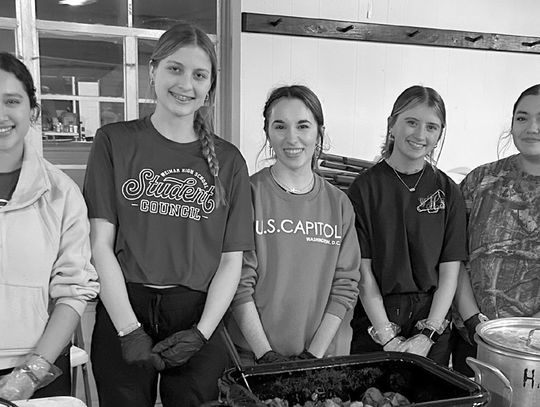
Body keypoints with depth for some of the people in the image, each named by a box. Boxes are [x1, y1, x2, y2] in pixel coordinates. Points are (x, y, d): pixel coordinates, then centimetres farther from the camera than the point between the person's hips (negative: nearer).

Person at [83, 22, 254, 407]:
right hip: (123, 313, -1)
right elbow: (101, 243, -3)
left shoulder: (228, 160, 5)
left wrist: (201, 332, -8)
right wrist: (129, 330, -10)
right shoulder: (115, 141, 2)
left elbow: (232, 260, 3)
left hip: (199, 319, 1)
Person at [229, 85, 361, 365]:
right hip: (249, 354, -2)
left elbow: (345, 287, -1)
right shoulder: (248, 194, -9)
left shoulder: (339, 203, 1)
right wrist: (265, 354, -15)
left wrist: (314, 353, -8)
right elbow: (238, 285, -11)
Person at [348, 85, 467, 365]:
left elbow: (449, 273, -1)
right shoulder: (365, 187, -5)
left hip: (432, 321, 2)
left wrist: (428, 335, -10)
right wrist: (388, 338, -13)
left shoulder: (448, 192, 1)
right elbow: (364, 272, -8)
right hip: (374, 320, -2)